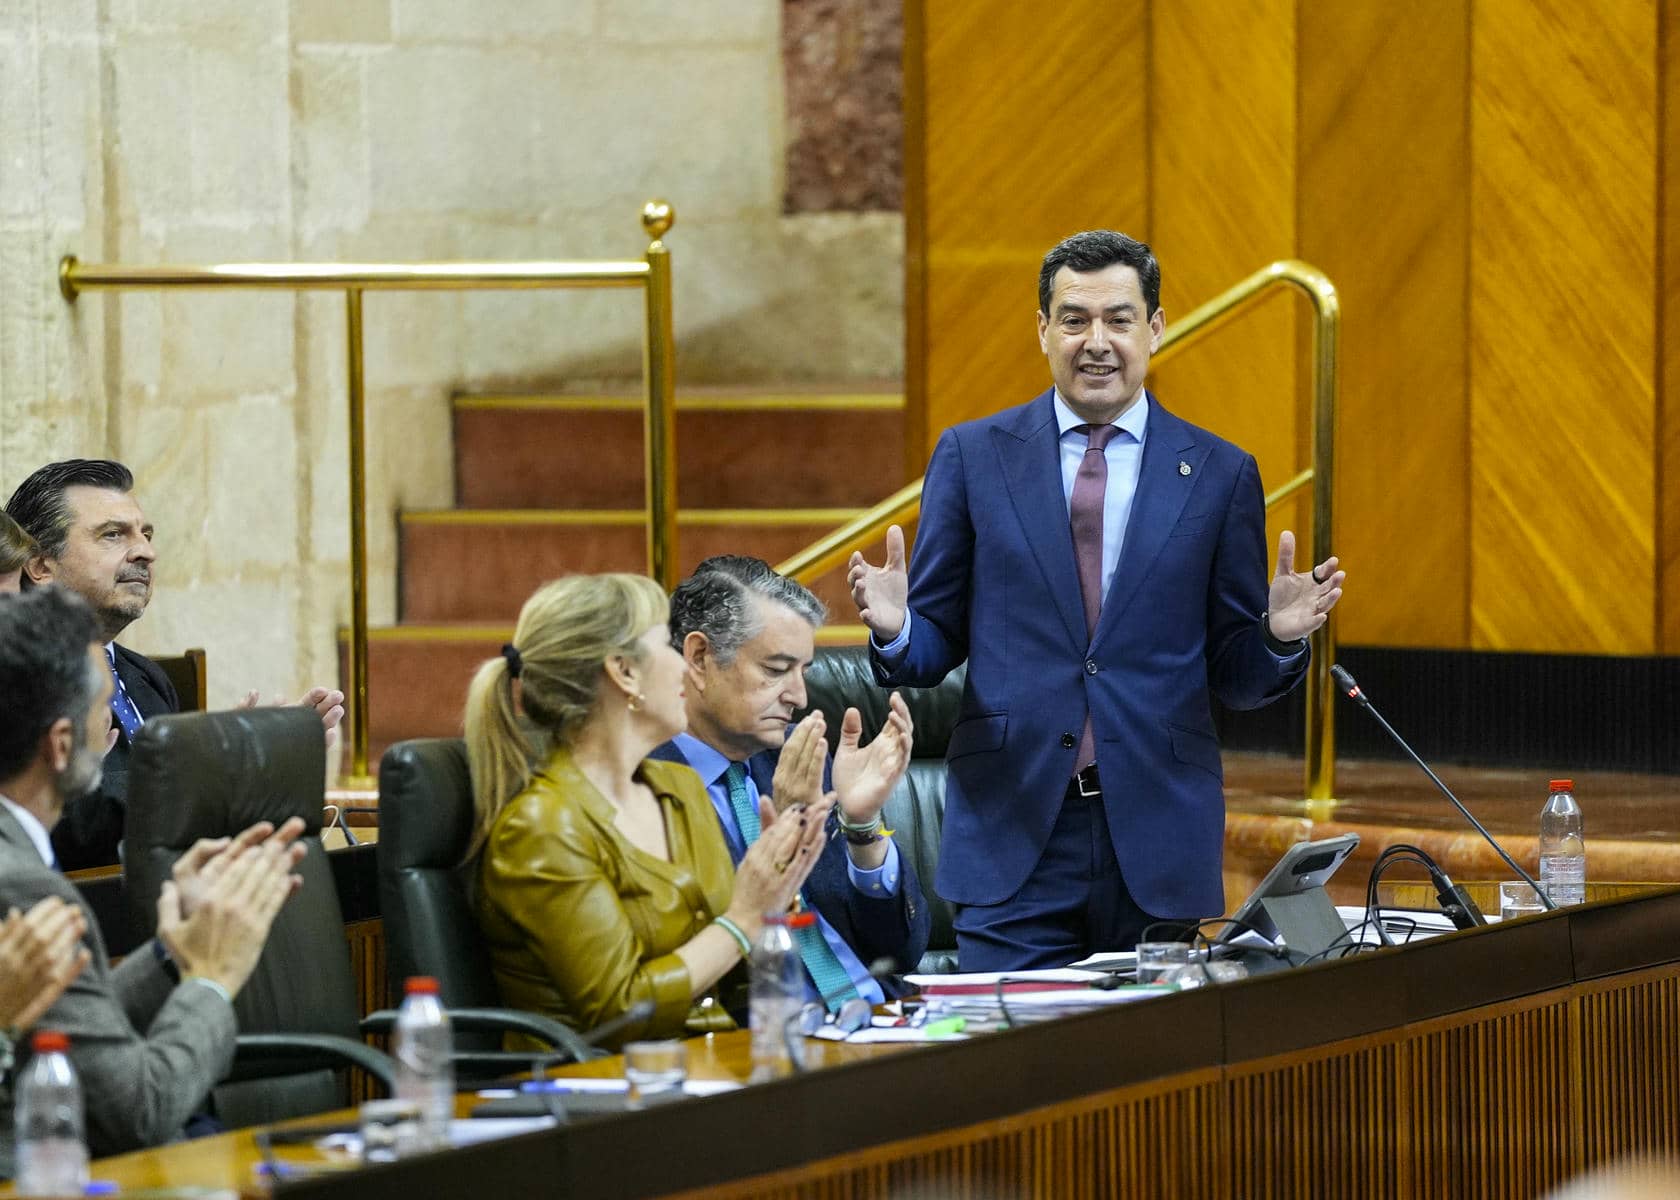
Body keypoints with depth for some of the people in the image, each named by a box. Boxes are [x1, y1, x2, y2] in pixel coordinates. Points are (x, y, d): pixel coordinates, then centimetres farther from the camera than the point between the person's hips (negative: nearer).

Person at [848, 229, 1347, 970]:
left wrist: (1280, 636, -13)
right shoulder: (971, 456, 6)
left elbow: (1235, 677, 8)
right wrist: (894, 628, -15)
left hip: (1158, 837, 1)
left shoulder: (1219, 475, 7)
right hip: (1013, 826, 0)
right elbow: (936, 643, 7)